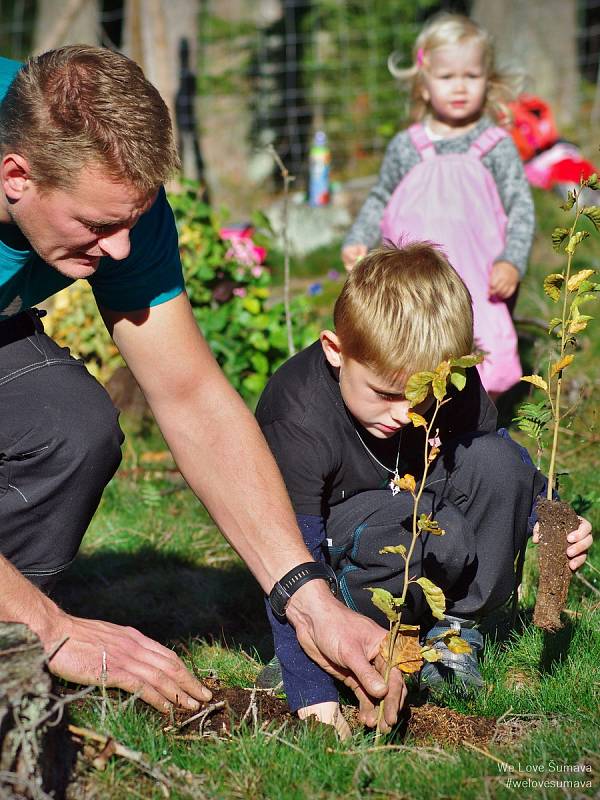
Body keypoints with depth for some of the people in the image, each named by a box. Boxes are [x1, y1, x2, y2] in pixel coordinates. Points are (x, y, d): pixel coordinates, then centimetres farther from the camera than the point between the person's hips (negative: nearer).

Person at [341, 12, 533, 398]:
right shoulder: (405, 147, 7)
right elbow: (380, 201, 20)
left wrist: (512, 261, -13)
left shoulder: (496, 146, 0)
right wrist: (357, 241, 7)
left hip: (478, 283, -2)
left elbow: (521, 207, 0)